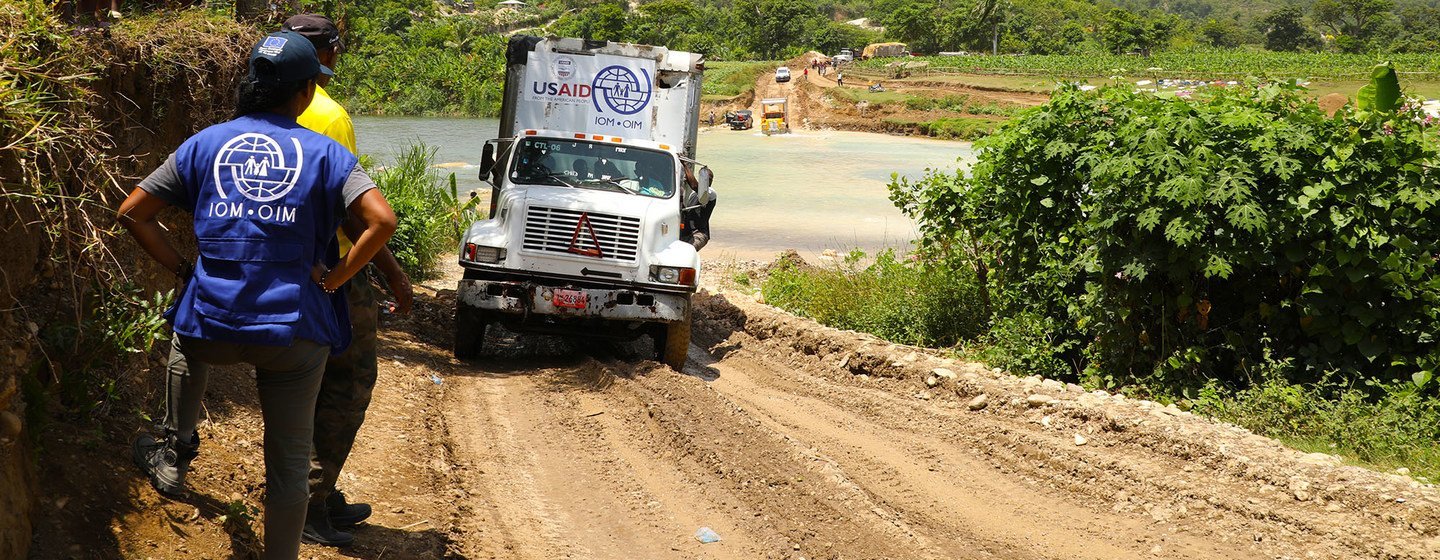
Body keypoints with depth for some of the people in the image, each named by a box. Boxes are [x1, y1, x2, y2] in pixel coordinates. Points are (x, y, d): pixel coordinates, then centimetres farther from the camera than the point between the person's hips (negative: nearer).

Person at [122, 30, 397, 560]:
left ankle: (174, 455, 43)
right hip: (293, 330, -2)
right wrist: (335, 278, -5)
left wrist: (180, 266, 11)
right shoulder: (325, 153, -2)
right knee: (289, 461, 10)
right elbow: (381, 221, -16)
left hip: (211, 323, 2)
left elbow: (133, 212, 4)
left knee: (187, 348, 40)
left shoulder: (204, 144, 4)